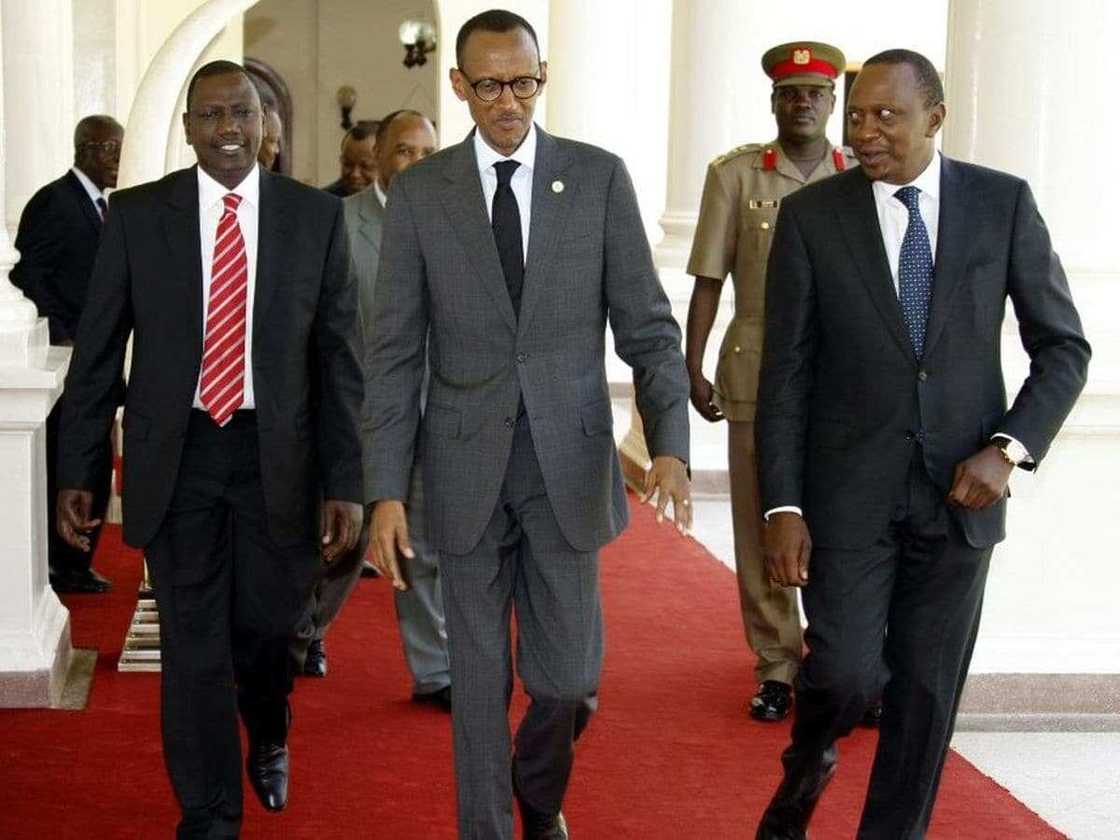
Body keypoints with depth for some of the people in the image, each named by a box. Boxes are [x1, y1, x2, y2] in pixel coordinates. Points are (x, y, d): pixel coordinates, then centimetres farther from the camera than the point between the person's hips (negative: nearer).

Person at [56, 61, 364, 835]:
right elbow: (98, 350, 3)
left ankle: (269, 737, 44)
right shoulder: (137, 215, 0)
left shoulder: (317, 217, 0)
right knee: (194, 645, 3)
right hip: (177, 455, 0)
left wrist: (344, 482, -4)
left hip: (277, 457, 0)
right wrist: (75, 472, -1)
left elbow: (341, 358, 0)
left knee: (266, 627, 10)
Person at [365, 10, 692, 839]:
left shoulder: (600, 177, -1)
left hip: (569, 460, 0)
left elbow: (648, 326, -1)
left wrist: (670, 445, -15)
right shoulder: (419, 191, 0)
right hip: (466, 467, 0)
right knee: (479, 675, 8)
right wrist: (386, 490, -6)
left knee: (566, 674, 6)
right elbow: (395, 352, 0)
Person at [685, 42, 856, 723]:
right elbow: (709, 279, 1)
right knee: (763, 521, 4)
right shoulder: (736, 174, 0)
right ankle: (778, 665, 16)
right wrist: (693, 370, -4)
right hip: (758, 369, 0)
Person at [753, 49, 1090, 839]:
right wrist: (783, 507, -9)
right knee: (846, 673, -9)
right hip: (849, 484, -1)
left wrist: (1009, 448, -13)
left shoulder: (1004, 202, -3)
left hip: (960, 488, 1)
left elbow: (1064, 346, 1)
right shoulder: (810, 215, -5)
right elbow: (786, 373, -3)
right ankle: (806, 768, 25)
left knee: (927, 690, 7)